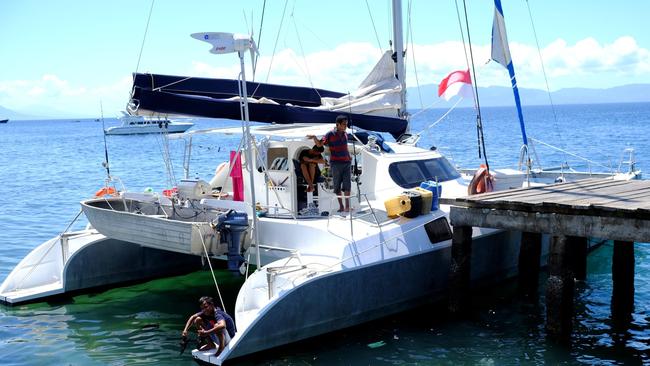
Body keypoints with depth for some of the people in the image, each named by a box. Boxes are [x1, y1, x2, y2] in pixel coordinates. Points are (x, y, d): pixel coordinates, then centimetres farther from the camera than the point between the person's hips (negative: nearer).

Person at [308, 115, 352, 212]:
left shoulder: (345, 134, 11)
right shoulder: (330, 134, -4)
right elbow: (320, 144, -10)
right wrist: (314, 138, -28)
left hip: (346, 162, 4)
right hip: (336, 163, -4)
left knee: (347, 184, -3)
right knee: (337, 186, 2)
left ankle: (347, 206, -1)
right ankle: (341, 206, 11)